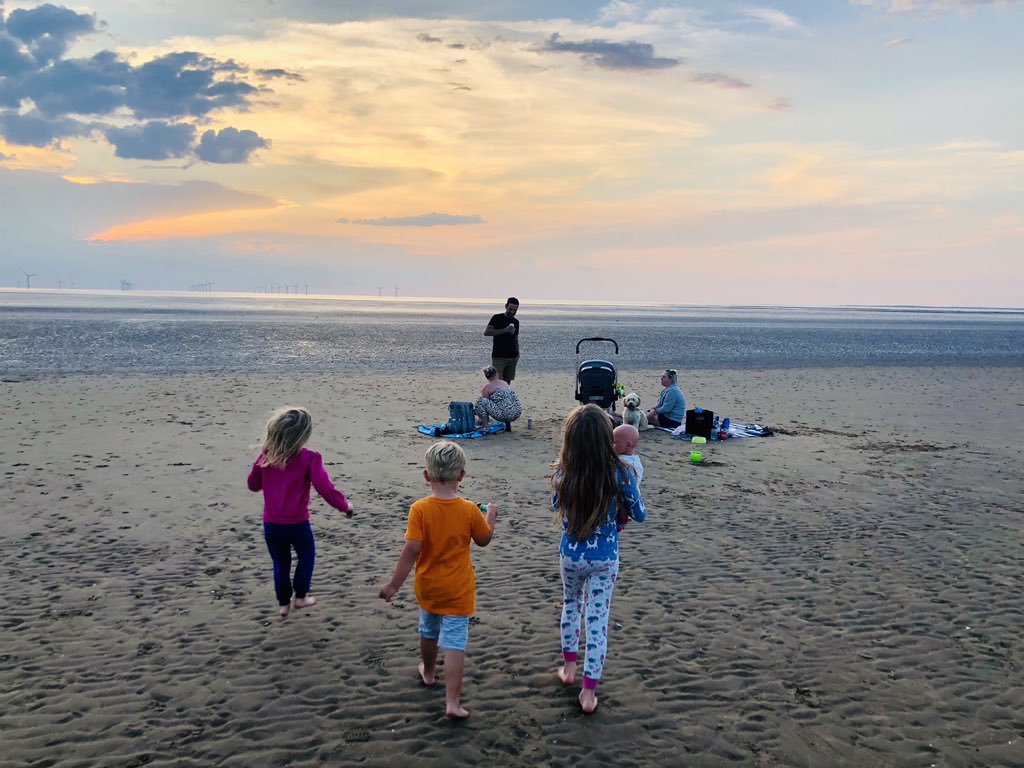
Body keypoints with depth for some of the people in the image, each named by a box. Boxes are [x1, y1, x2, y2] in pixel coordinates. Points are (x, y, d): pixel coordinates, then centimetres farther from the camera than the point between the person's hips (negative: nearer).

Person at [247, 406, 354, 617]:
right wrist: (344, 505, -5)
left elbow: (253, 484, 9)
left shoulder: (267, 456, -2)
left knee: (280, 563, 20)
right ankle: (301, 596, 25)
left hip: (271, 523, 4)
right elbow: (325, 488, -20)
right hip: (297, 523, -4)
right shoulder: (309, 458, -16)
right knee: (307, 555, 22)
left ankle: (284, 603, 29)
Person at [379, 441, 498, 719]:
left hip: (428, 586, 1)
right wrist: (490, 517, 20)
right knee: (455, 643, 1)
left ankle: (428, 672, 49)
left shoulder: (419, 509, -18)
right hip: (458, 590, -1)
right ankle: (452, 701, -2)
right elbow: (484, 539, 2)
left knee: (428, 631, 25)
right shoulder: (470, 510, -14)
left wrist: (394, 585, -14)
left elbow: (412, 550, -21)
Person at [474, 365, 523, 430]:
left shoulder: (487, 387, 3)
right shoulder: (505, 383, 22)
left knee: (480, 400, 0)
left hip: (503, 415, -6)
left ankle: (485, 425, -6)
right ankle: (508, 424, 26)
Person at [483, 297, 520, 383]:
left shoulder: (516, 321, 15)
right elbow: (486, 332, -16)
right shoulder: (497, 318, -3)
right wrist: (504, 330, -20)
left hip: (513, 357, 5)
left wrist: (517, 353, 14)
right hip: (499, 357, -5)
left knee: (507, 381, 5)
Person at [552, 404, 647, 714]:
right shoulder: (620, 474, -19)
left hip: (571, 555, 2)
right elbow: (640, 515, -3)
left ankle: (569, 667, 40)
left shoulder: (563, 472, -16)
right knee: (598, 620, 9)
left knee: (571, 604, 28)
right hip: (605, 558, -1)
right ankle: (589, 692, 16)